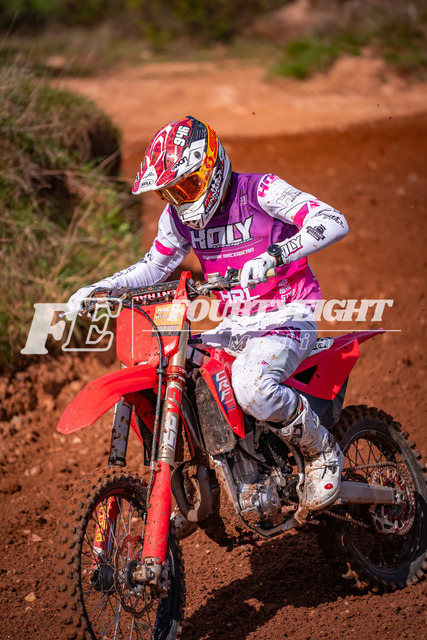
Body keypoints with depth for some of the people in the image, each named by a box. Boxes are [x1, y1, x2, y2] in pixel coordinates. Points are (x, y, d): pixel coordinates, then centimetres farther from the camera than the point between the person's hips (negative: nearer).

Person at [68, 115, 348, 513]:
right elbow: (154, 266, 18)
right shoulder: (178, 215, 5)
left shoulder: (260, 190, -14)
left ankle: (322, 451, -8)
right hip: (235, 326, 8)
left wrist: (274, 255, -39)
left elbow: (334, 222, -24)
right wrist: (98, 290, 2)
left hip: (287, 316, -7)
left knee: (251, 385, -36)